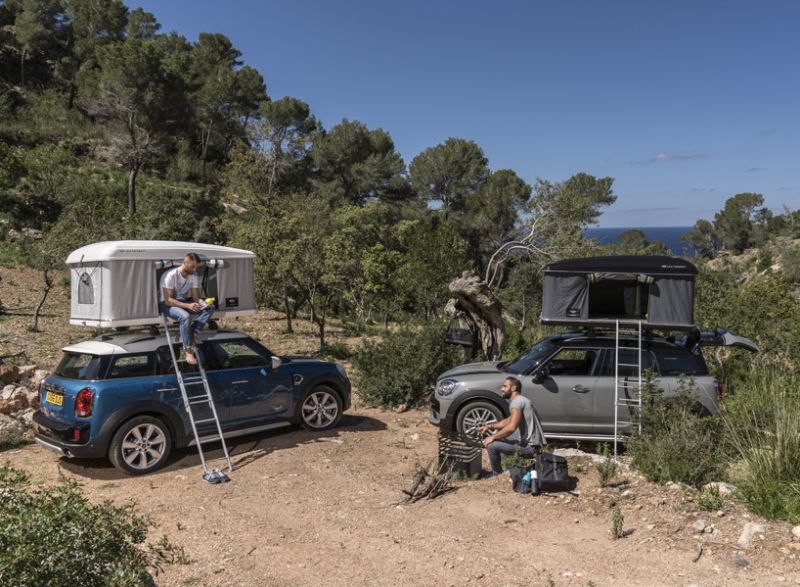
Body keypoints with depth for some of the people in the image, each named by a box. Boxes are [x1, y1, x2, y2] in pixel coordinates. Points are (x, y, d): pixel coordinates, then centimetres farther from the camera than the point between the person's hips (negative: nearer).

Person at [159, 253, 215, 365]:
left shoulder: (193, 275, -2)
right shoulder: (171, 275, -23)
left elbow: (195, 297, 0)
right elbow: (168, 300, -26)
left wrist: (203, 303, -23)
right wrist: (188, 306, -37)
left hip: (184, 301, 7)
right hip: (167, 305, -7)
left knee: (210, 308, -14)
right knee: (185, 316, -39)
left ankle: (192, 333, -18)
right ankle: (188, 351, -33)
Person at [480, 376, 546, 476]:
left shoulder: (517, 401, -16)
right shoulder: (520, 400, 16)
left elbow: (511, 427, -27)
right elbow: (508, 421, 28)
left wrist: (492, 437, -16)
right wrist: (489, 426, 17)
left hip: (530, 446, -11)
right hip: (530, 443, 11)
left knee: (491, 445, -14)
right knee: (499, 432, 26)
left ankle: (497, 475, 4)